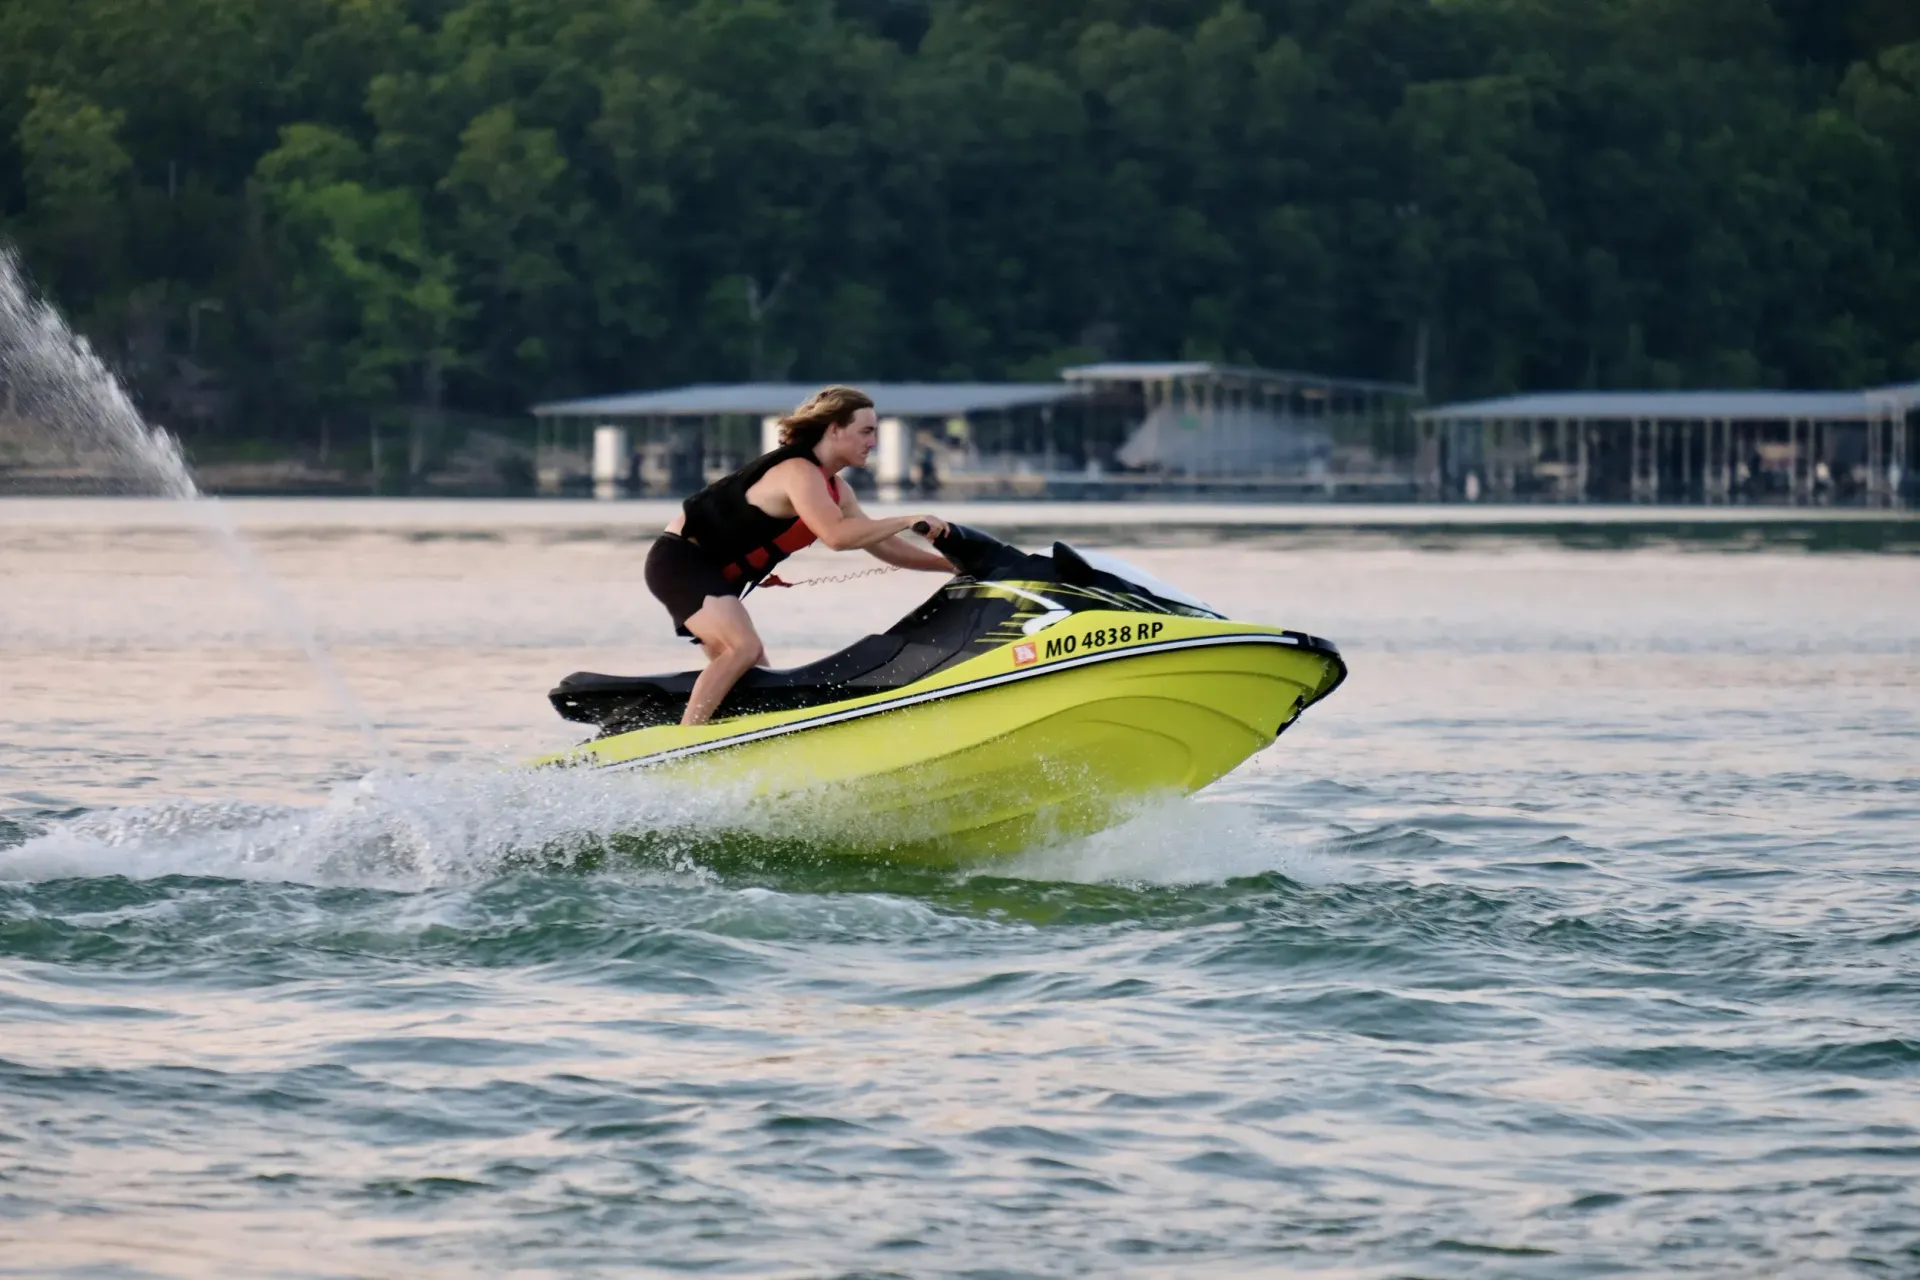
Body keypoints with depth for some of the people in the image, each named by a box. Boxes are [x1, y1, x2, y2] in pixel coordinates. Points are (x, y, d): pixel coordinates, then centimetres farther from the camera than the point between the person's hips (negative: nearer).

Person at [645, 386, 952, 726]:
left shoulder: (836, 489, 9)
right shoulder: (799, 472, -22)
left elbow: (879, 545, 15)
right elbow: (837, 535, -36)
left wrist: (949, 564, 10)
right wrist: (909, 521, -32)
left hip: (713, 575, 11)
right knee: (745, 648, -28)